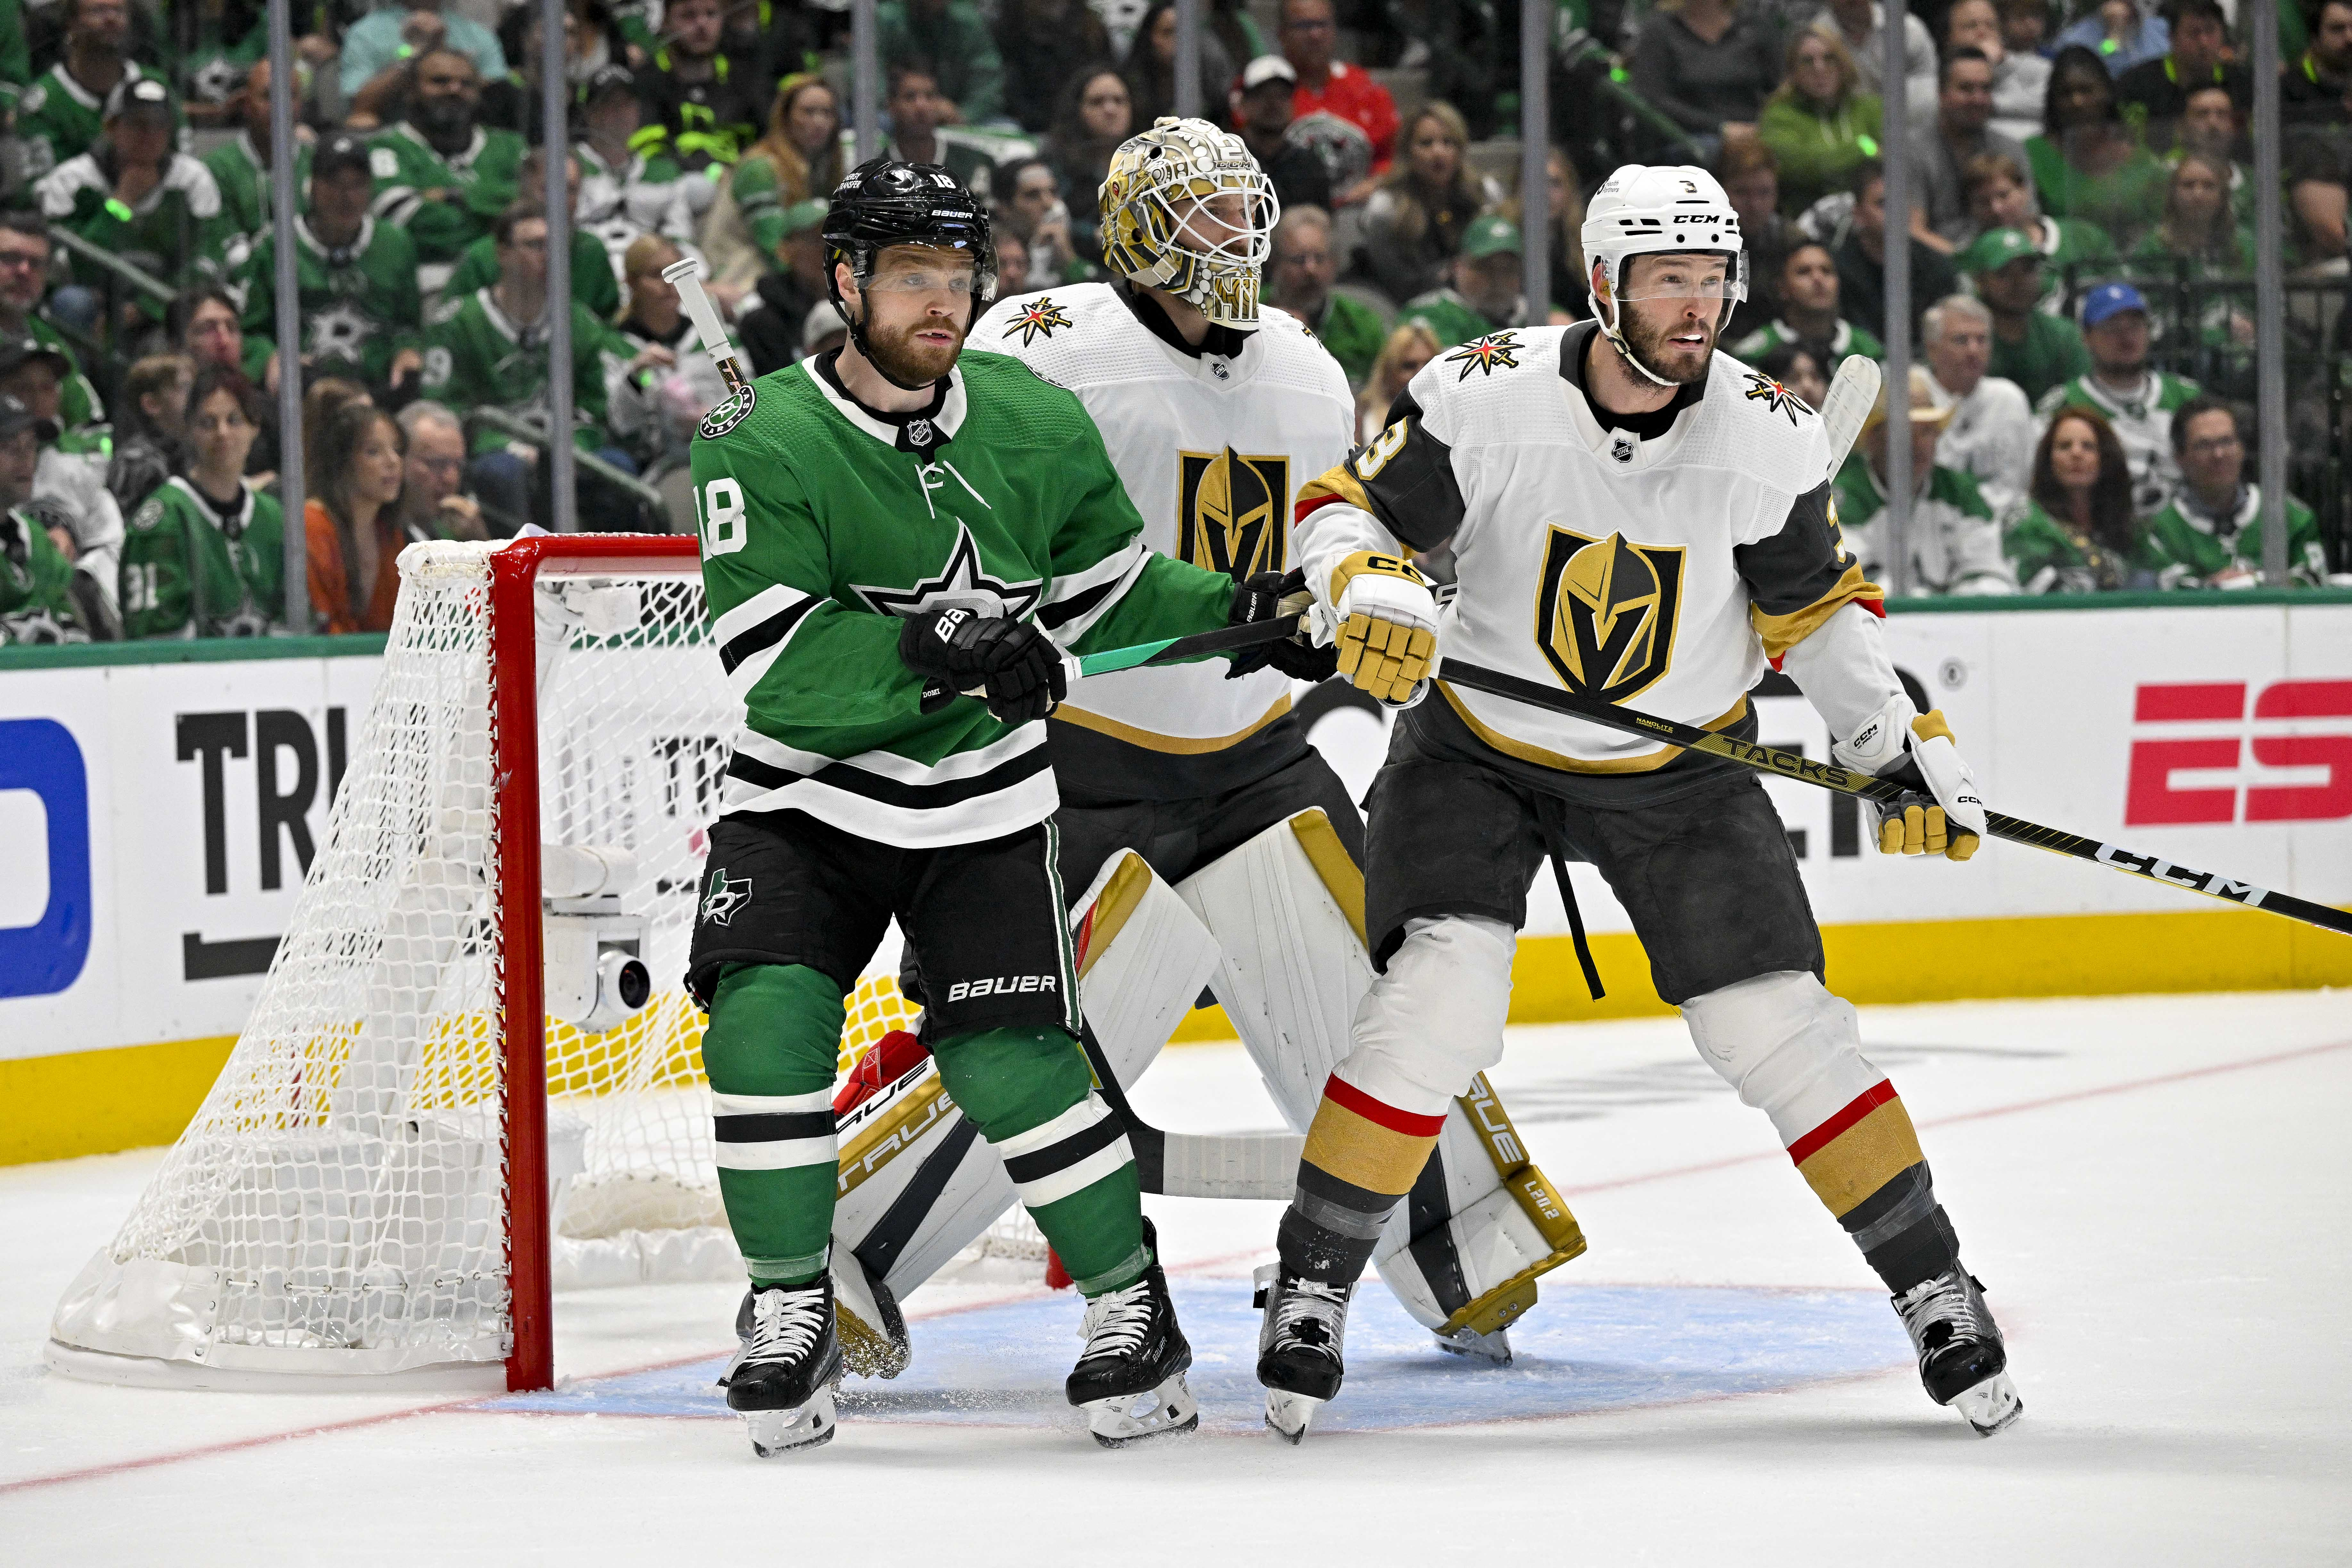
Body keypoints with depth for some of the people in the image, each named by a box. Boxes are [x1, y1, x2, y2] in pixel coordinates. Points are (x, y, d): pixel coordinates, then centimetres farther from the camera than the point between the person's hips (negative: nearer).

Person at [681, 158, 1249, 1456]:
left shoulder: (1036, 427, -2)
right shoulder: (763, 443, -14)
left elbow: (1113, 585, 10)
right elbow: (777, 673, -23)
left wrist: (1239, 614, -5)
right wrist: (937, 651, -34)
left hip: (979, 809, 1)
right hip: (804, 803, -1)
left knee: (1009, 1063, -11)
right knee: (765, 1018, -20)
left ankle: (1130, 1300, 9)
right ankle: (793, 1313, -3)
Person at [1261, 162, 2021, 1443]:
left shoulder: (1770, 442, -13)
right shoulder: (1482, 401, -21)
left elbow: (1816, 606, 2)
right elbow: (1346, 509, -10)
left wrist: (1907, 748, -5)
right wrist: (1368, 595, -31)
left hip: (1679, 766, 2)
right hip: (1479, 749, -1)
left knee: (1773, 1022, -5)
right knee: (1438, 1000, -19)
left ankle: (1932, 1286, 8)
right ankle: (1312, 1280, -4)